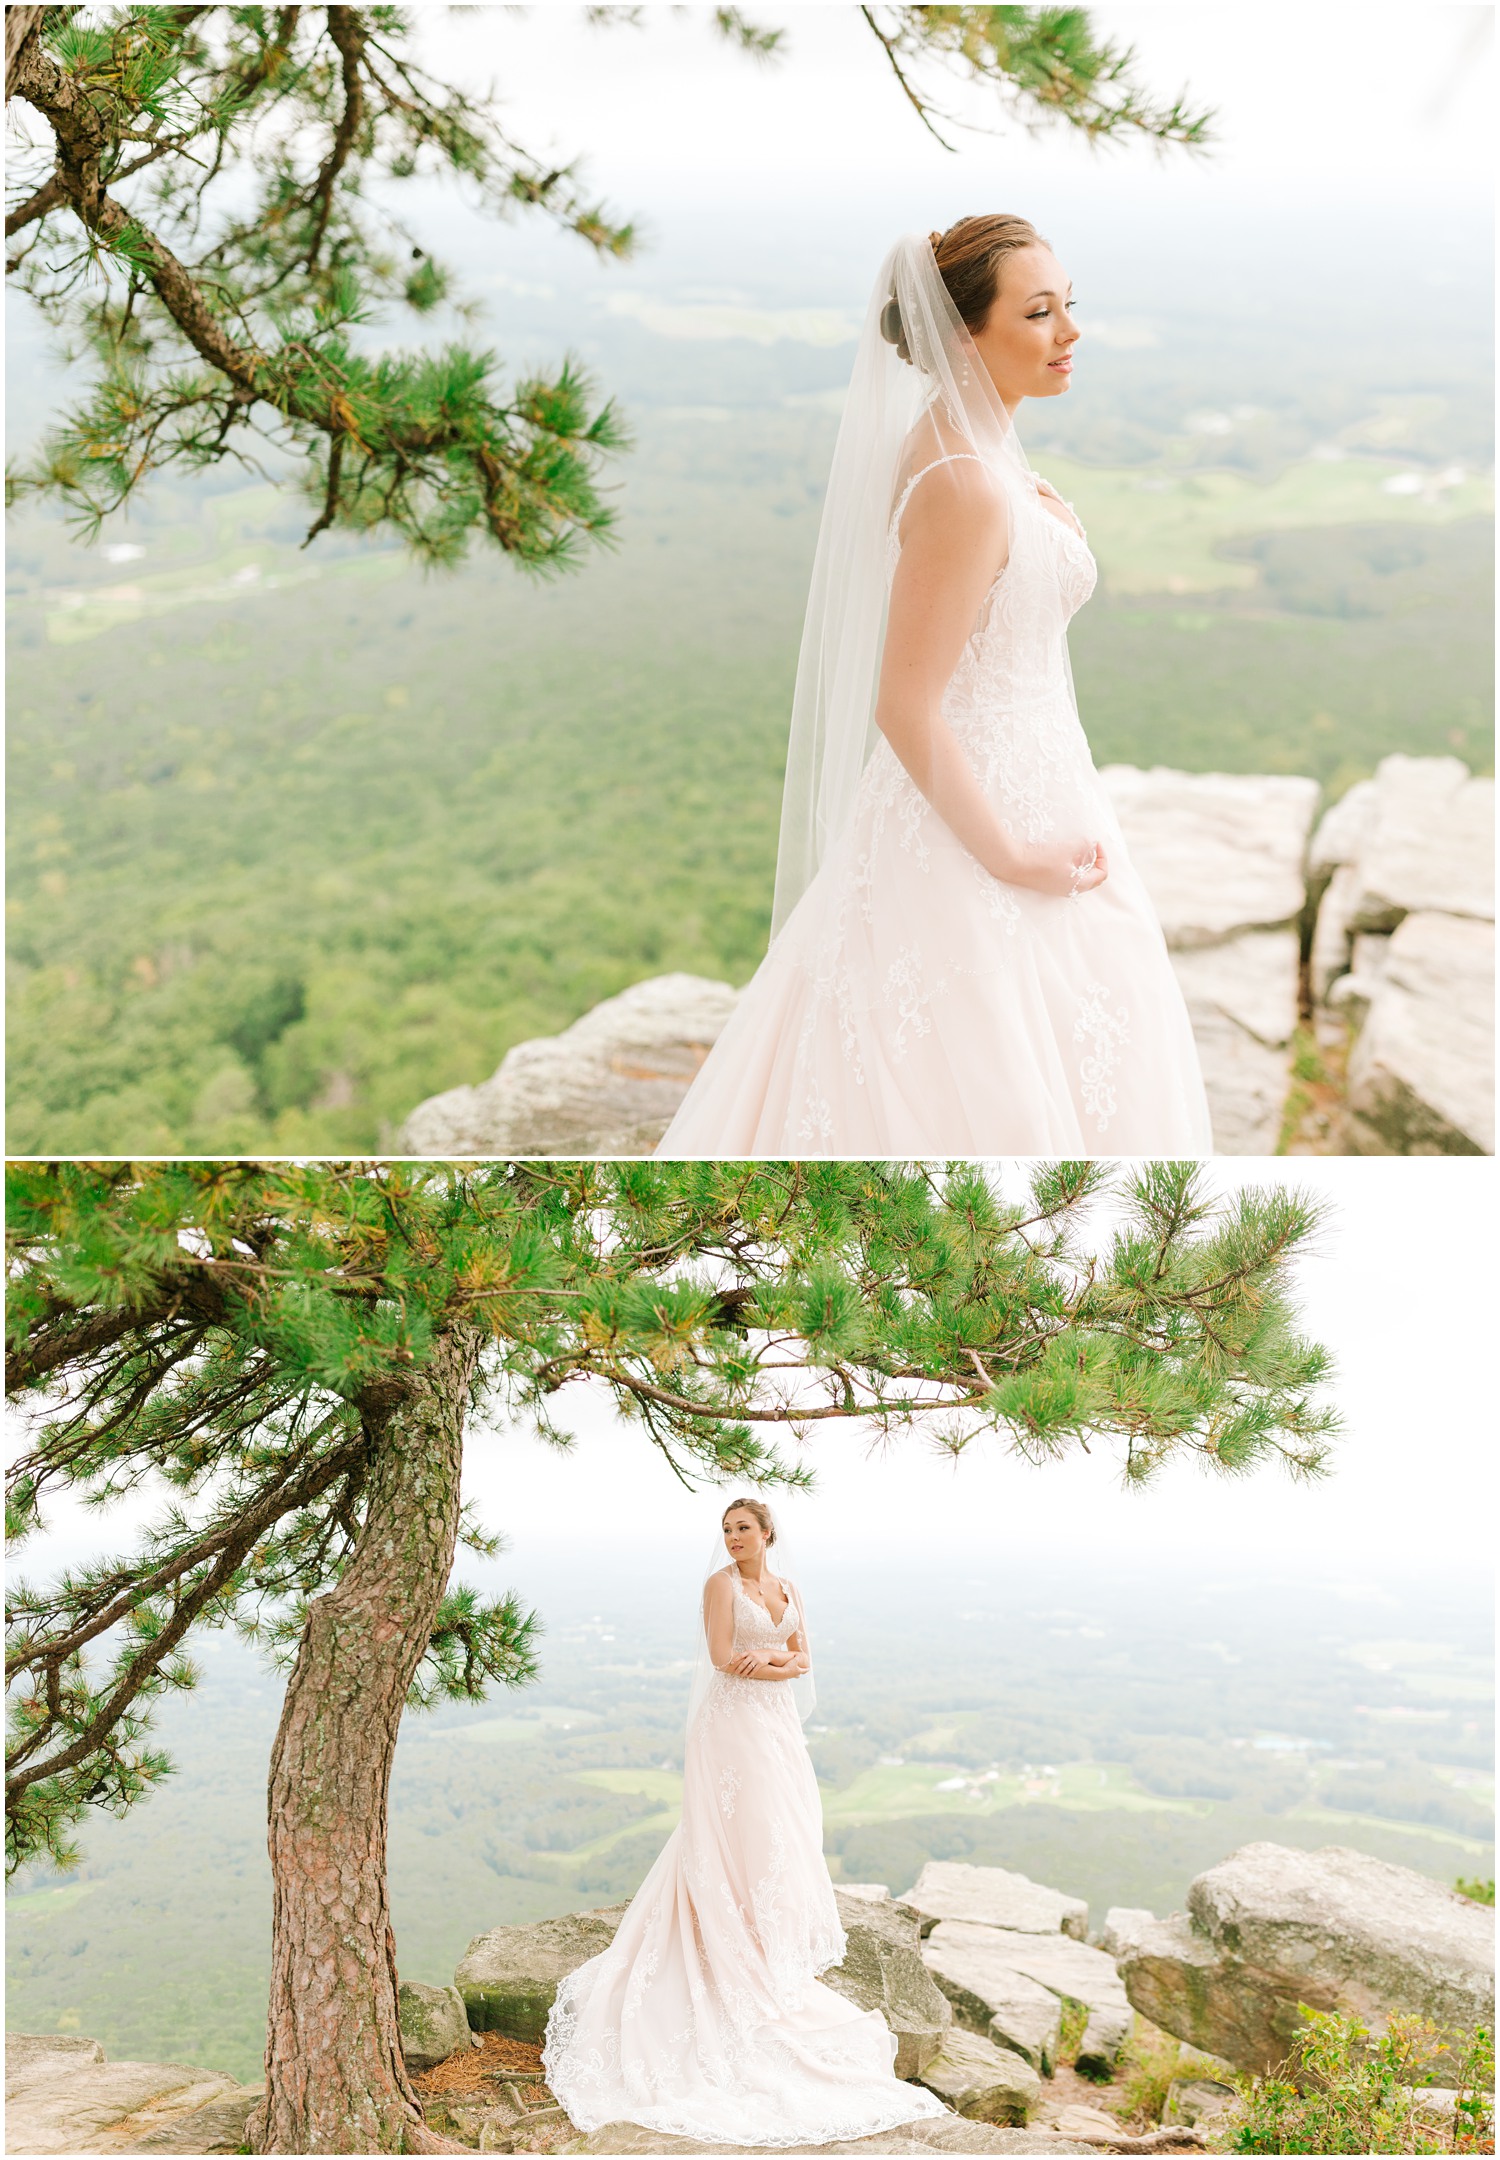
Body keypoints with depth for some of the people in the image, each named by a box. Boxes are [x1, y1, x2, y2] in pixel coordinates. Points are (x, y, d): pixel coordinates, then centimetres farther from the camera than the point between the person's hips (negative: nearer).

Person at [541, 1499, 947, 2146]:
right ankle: (746, 1953, 5)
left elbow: (802, 1658, 6)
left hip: (779, 1725, 7)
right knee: (741, 1833, -4)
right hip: (734, 1722, -7)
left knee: (786, 1832, 11)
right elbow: (723, 1659, -16)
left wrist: (769, 1658, -14)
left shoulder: (787, 1589, 10)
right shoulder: (721, 1584, -9)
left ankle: (782, 1943, 23)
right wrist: (784, 1662, -10)